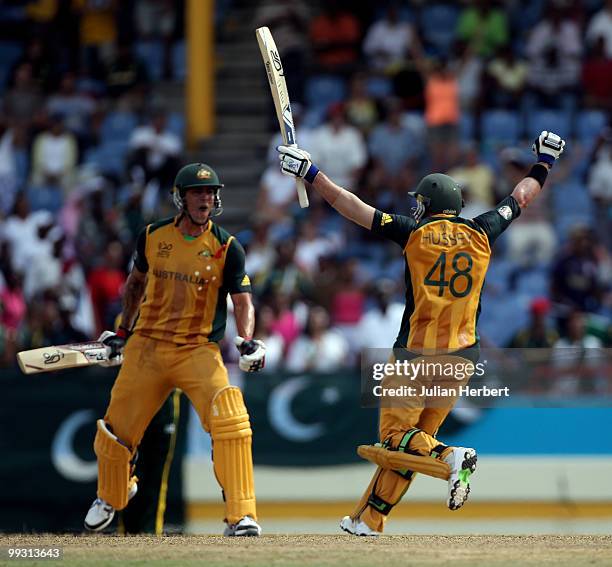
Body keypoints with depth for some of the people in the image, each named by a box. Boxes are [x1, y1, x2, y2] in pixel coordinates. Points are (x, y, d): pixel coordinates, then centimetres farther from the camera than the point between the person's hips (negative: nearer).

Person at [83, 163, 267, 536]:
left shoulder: (227, 247, -5)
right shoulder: (153, 237, 2)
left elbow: (243, 300, -6)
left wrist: (247, 342, -23)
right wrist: (123, 331, 21)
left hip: (198, 350, -3)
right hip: (146, 346, 3)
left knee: (230, 415, -27)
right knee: (115, 431, 9)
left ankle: (242, 517, -24)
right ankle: (111, 497, 42)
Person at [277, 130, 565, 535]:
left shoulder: (415, 233, -3)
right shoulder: (481, 233, 5)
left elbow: (353, 207, -2)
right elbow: (519, 200, 21)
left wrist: (311, 173, 4)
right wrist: (544, 164, 37)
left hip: (416, 352, -4)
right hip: (461, 354, 4)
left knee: (397, 434, -2)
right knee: (418, 434, 10)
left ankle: (449, 456, -32)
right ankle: (369, 521, 12)